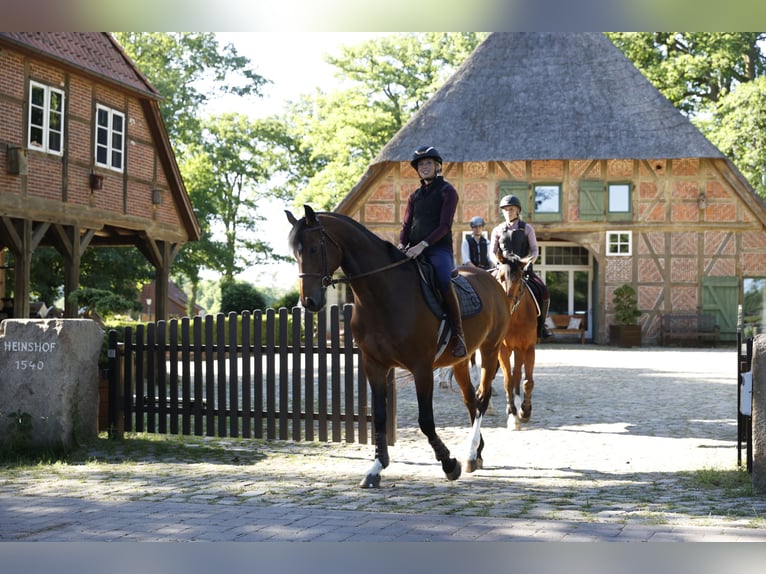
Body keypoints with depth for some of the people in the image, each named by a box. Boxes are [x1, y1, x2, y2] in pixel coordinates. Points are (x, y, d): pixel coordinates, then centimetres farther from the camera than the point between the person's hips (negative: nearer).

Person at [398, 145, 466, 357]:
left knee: (444, 281, -34)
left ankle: (458, 333, -25)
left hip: (439, 248, -6)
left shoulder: (447, 191, 3)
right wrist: (402, 245, -7)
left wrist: (422, 244, -20)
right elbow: (406, 225, 15)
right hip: (414, 250, 6)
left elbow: (444, 226, -8)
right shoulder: (415, 196, 20)